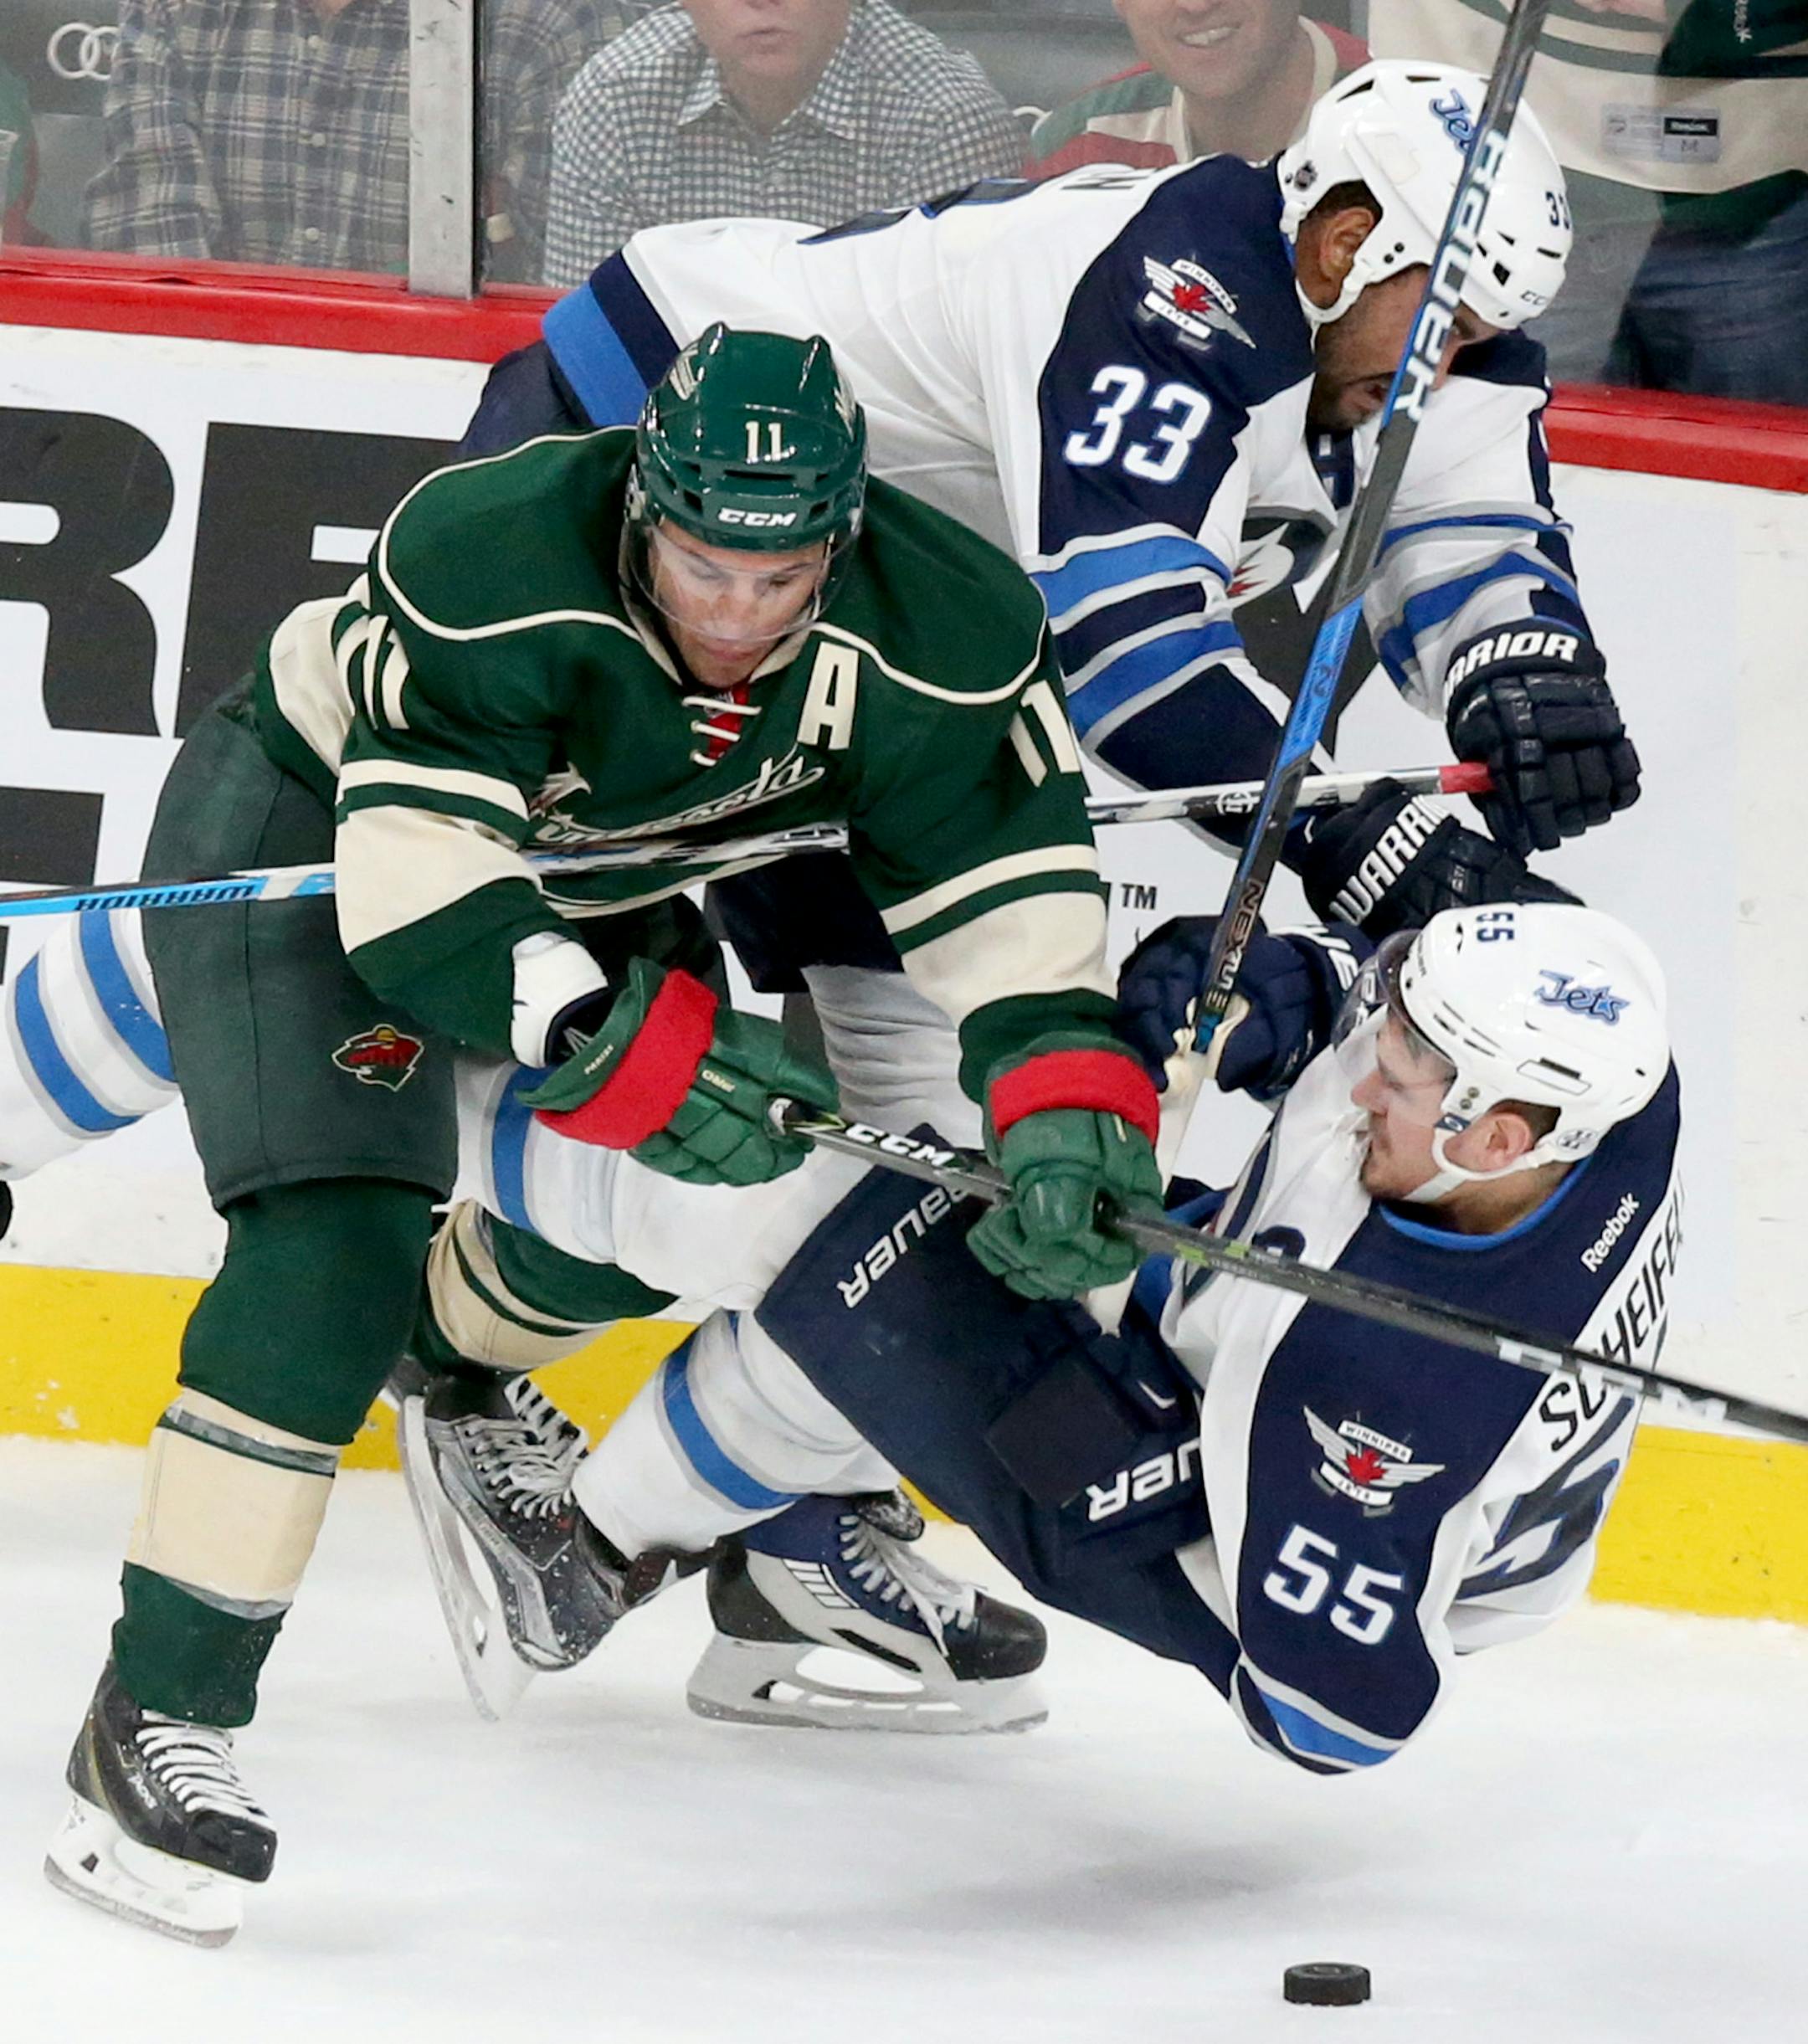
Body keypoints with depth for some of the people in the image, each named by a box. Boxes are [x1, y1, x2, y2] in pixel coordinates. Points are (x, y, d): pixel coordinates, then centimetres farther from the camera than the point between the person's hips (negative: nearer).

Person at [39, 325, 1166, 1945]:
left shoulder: (932, 627, -25)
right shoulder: (485, 565, -39)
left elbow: (1004, 873, -19)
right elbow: (417, 867, -41)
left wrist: (1061, 1091, -34)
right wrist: (621, 1044, -49)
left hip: (597, 876, 6)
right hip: (305, 824, -6)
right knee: (342, 1244, -23)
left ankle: (446, 1369, 47)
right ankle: (162, 1708, -20)